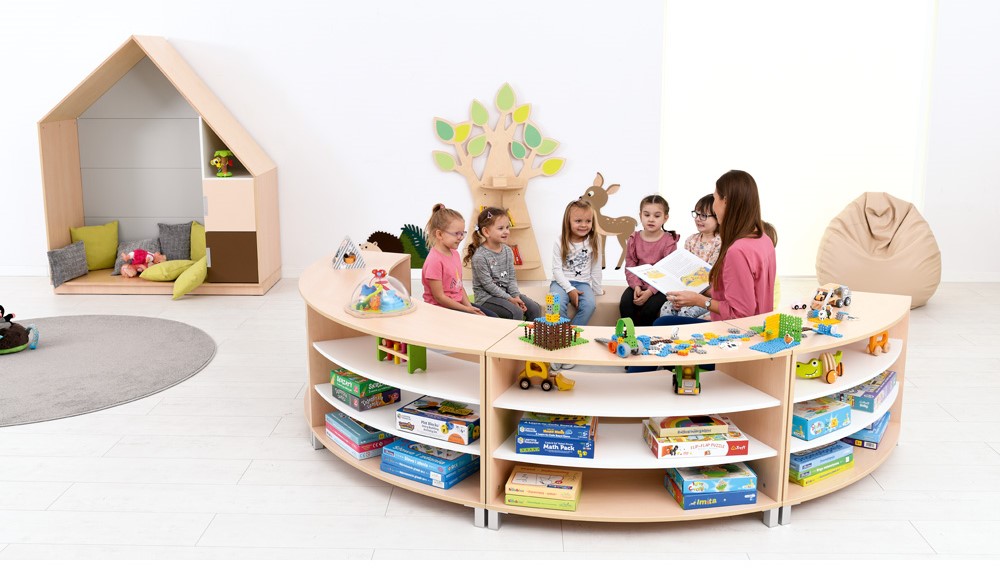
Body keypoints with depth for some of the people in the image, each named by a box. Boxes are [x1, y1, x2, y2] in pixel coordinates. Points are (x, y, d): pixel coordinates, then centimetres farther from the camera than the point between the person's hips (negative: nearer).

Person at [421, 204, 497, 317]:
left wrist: (469, 306, -2)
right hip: (441, 308, -9)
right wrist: (467, 309, -16)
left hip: (458, 303, 9)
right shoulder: (434, 260, -20)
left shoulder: (454, 253, 9)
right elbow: (439, 297, -19)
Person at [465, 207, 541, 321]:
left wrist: (516, 296, -8)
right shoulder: (479, 256, -18)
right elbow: (488, 284, -17)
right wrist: (510, 299, -17)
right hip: (486, 297, -7)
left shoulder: (508, 251, 4)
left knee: (534, 309, -7)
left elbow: (511, 278, 8)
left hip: (506, 292, 7)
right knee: (516, 312, -25)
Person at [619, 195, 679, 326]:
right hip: (638, 284, 3)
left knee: (649, 308, -27)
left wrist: (650, 291, -22)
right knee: (625, 303, -24)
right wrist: (636, 286, -18)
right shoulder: (634, 239, 4)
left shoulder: (669, 241, -6)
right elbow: (630, 267, 1)